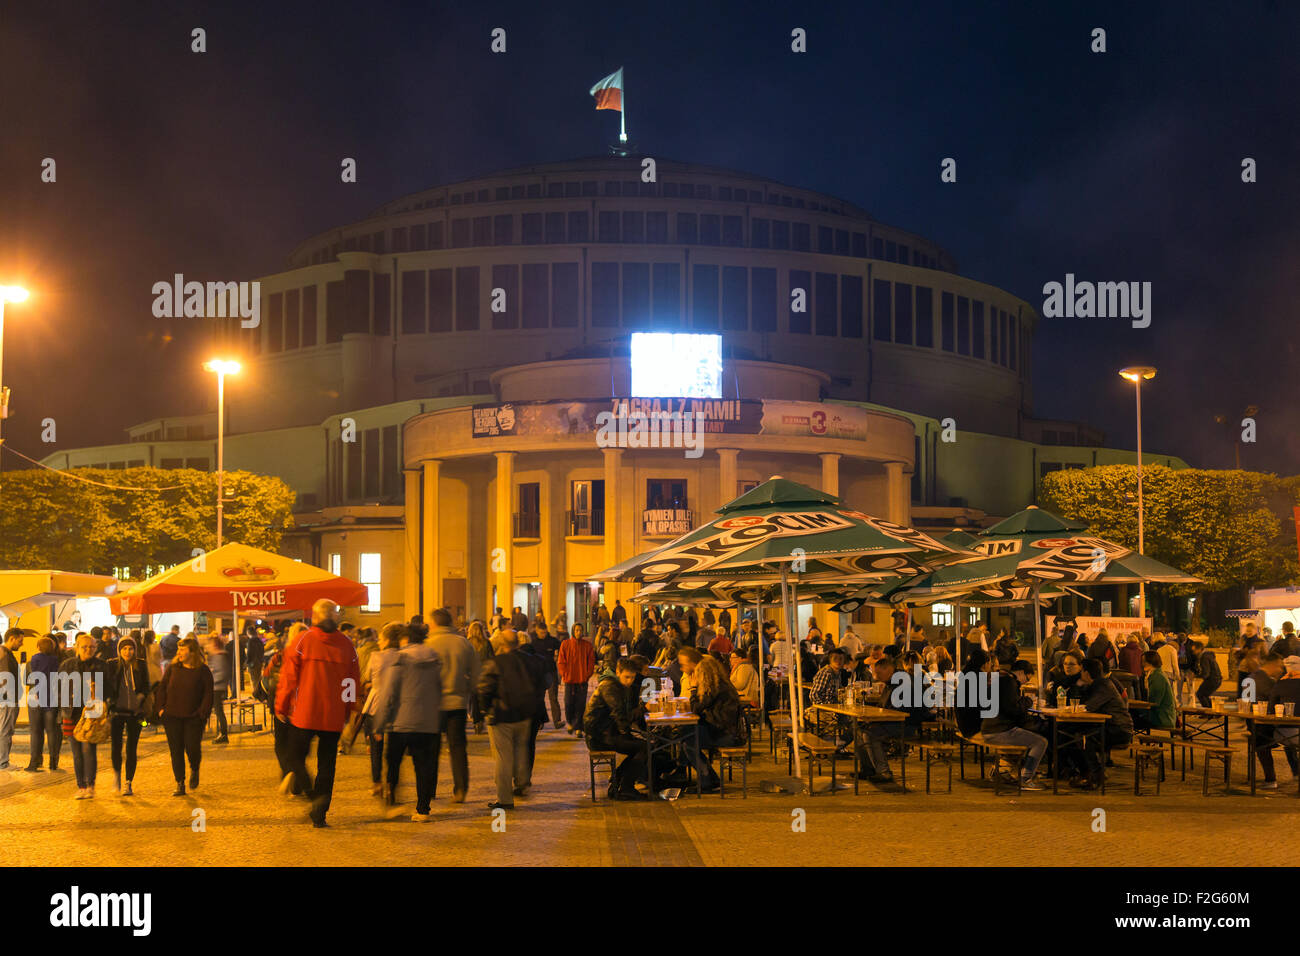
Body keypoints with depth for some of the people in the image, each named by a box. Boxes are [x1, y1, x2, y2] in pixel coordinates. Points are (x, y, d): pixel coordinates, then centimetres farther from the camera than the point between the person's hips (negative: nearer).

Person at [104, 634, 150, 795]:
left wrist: (141, 697, -8)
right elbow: (106, 686, 6)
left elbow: (146, 686, 10)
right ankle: (116, 774, 22)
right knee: (116, 746, -5)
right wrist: (109, 701, -7)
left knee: (131, 749, 0)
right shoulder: (112, 665, 0)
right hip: (117, 712, 0)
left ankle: (128, 782, 8)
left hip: (135, 712, 0)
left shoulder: (141, 665, 2)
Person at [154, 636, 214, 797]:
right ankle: (180, 785, 11)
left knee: (192, 748, -9)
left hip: (194, 717, -3)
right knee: (176, 750, 3)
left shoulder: (203, 671, -2)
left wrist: (203, 713, -9)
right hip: (172, 717, 3)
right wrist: (161, 708, 2)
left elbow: (208, 694, -1)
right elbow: (161, 688, 12)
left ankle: (194, 771, 24)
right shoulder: (173, 668, 6)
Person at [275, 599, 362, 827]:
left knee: (296, 757, 11)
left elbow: (289, 676, -4)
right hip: (334, 715, 2)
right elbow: (354, 682, 8)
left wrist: (281, 706, 7)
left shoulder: (303, 640, -6)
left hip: (304, 713, -2)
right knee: (326, 763, 10)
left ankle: (312, 795, -12)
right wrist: (349, 712, 19)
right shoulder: (347, 645, 3)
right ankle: (319, 813, 6)